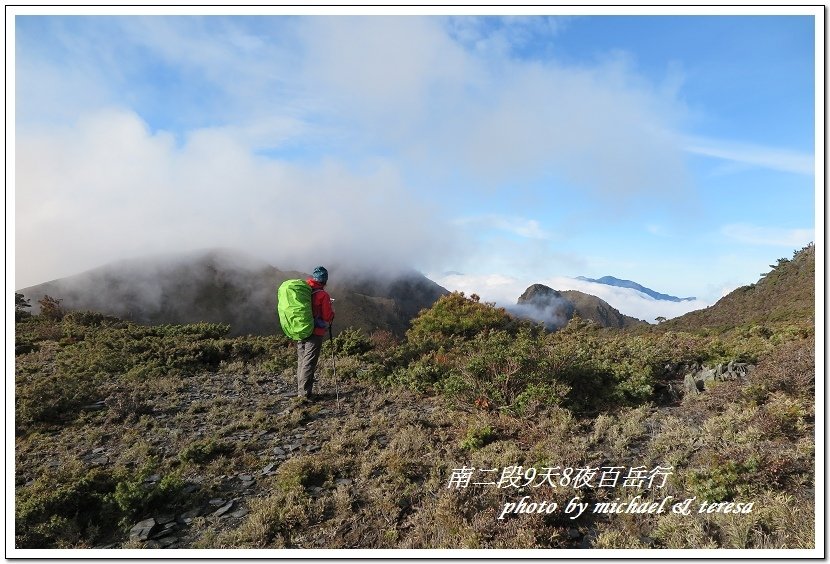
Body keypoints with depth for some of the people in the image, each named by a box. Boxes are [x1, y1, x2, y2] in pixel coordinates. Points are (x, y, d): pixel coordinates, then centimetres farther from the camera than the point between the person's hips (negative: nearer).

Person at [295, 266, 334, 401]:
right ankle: (305, 393, 2)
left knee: (301, 361, 16)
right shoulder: (323, 295, -15)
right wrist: (331, 310, 7)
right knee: (309, 363, 0)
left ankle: (300, 390, 24)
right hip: (315, 334, -6)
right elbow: (328, 317, -11)